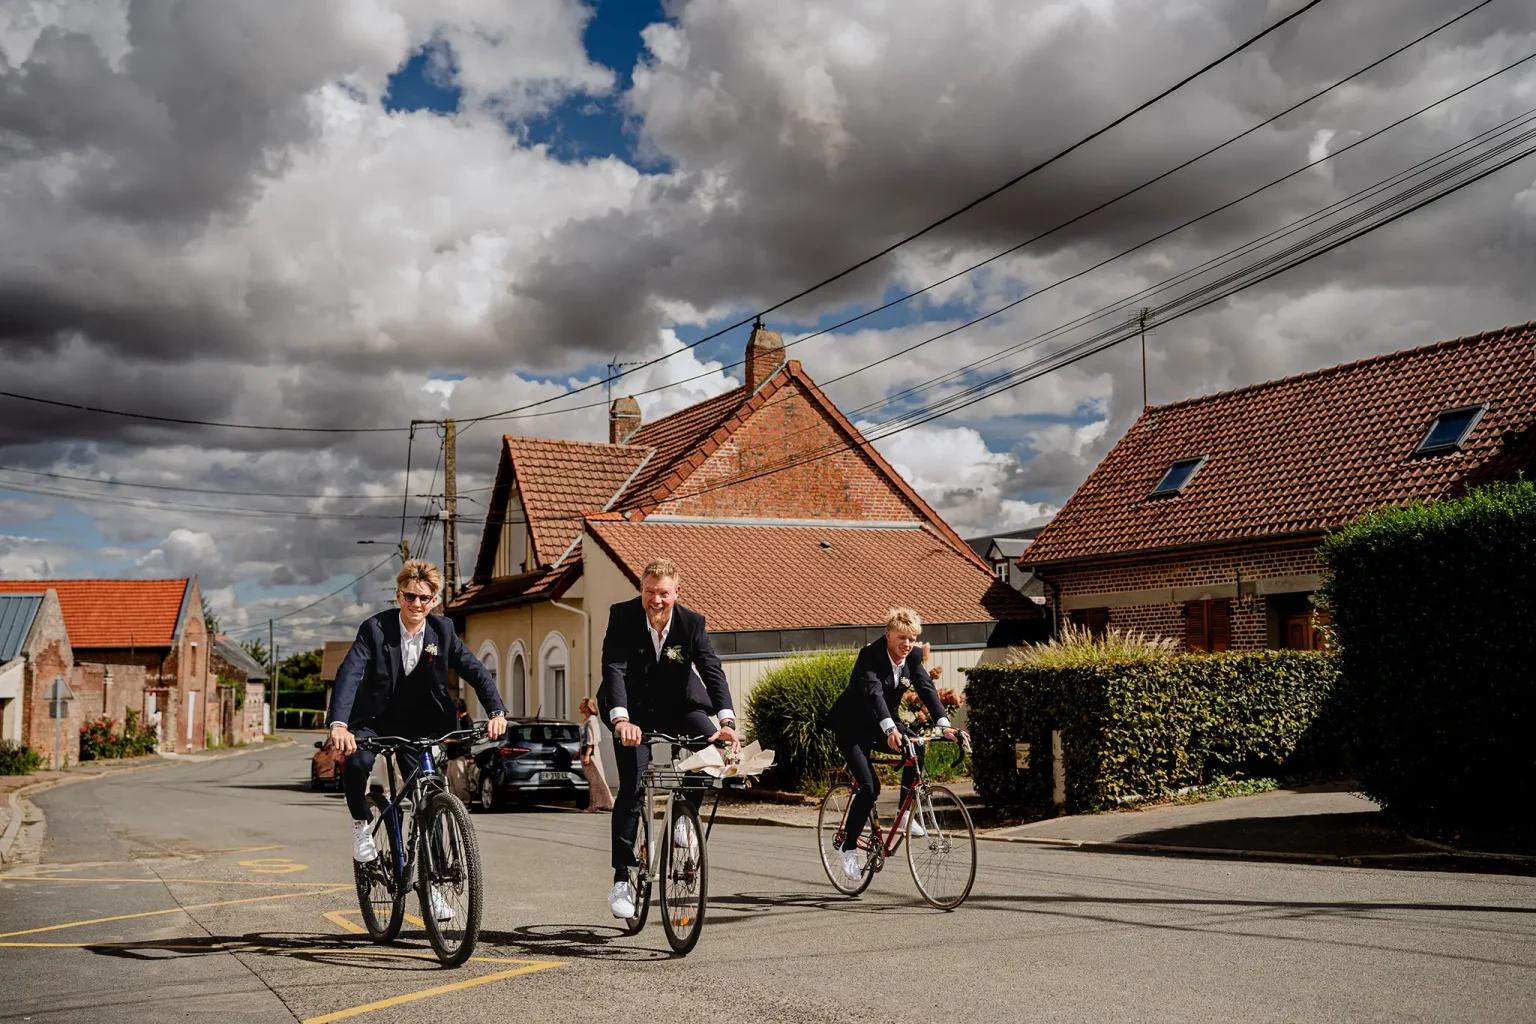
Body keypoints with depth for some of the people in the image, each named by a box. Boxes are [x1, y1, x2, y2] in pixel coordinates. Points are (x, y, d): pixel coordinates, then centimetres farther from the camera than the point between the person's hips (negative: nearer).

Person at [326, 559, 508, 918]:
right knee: (356, 761, -34)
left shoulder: (442, 631, -8)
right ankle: (361, 824, -4)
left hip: (417, 726, 3)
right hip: (373, 720, -3)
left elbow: (475, 671, -11)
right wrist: (338, 724, -45)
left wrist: (497, 712, -29)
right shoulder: (374, 629, -17)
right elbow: (349, 673, -29)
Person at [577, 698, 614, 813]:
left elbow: (592, 739, -18)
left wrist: (587, 755, -23)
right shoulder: (585, 720, 15)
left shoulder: (592, 720, -12)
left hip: (591, 751, -9)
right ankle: (594, 805, 12)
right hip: (585, 750, 9)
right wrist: (580, 753, 22)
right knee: (591, 779, 10)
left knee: (596, 778, -7)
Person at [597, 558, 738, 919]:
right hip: (633, 711, -2)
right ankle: (622, 880, -4)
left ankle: (684, 815, -1)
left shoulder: (691, 622, -13)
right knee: (632, 788, -13)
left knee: (715, 744, -26)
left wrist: (727, 721, -37)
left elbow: (712, 670, -21)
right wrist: (621, 720, -43)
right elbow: (613, 669, -27)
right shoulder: (623, 615, -17)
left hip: (677, 706, 2)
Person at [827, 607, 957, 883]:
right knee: (869, 787, -18)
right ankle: (849, 848, -1)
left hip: (884, 723, 6)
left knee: (916, 746, -24)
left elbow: (927, 689, -17)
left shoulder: (913, 657, -7)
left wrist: (944, 724, -34)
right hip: (852, 727, -6)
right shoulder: (870, 656, -25)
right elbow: (873, 692, -39)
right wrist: (890, 730, -55)